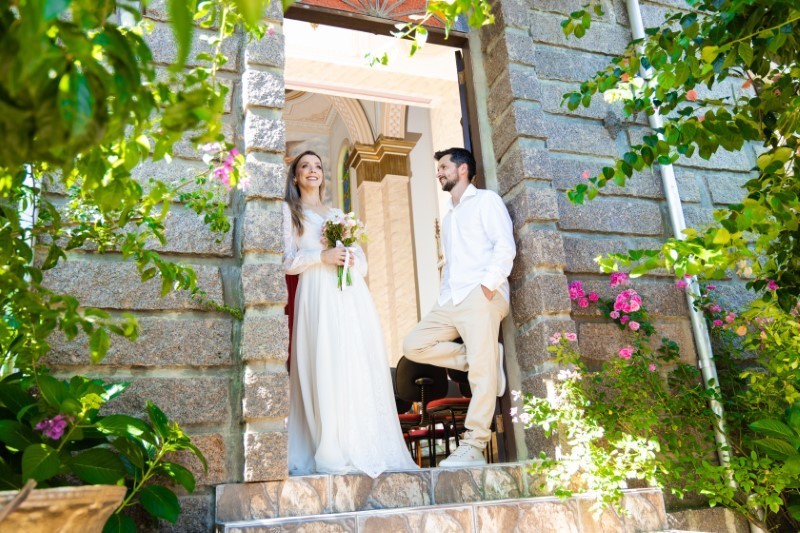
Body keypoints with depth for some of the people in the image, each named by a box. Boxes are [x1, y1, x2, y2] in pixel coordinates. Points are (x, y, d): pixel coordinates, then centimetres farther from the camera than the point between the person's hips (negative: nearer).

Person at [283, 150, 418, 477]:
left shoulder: (339, 214, 28)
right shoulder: (289, 210, 13)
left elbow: (362, 260, 23)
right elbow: (287, 260, 1)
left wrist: (353, 260, 0)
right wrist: (322, 257, -13)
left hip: (352, 294, 5)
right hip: (318, 294, -5)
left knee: (362, 367, -3)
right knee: (327, 368, -14)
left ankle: (366, 447, 0)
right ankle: (333, 454, -13)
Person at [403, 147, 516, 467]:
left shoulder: (486, 200, 7)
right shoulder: (448, 218, 31)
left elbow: (505, 246, -6)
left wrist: (489, 284, -17)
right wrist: (444, 293, 13)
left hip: (479, 296, -8)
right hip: (450, 300, 8)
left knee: (481, 372, -12)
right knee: (413, 345, -5)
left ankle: (473, 446, -9)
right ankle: (487, 359, 0)